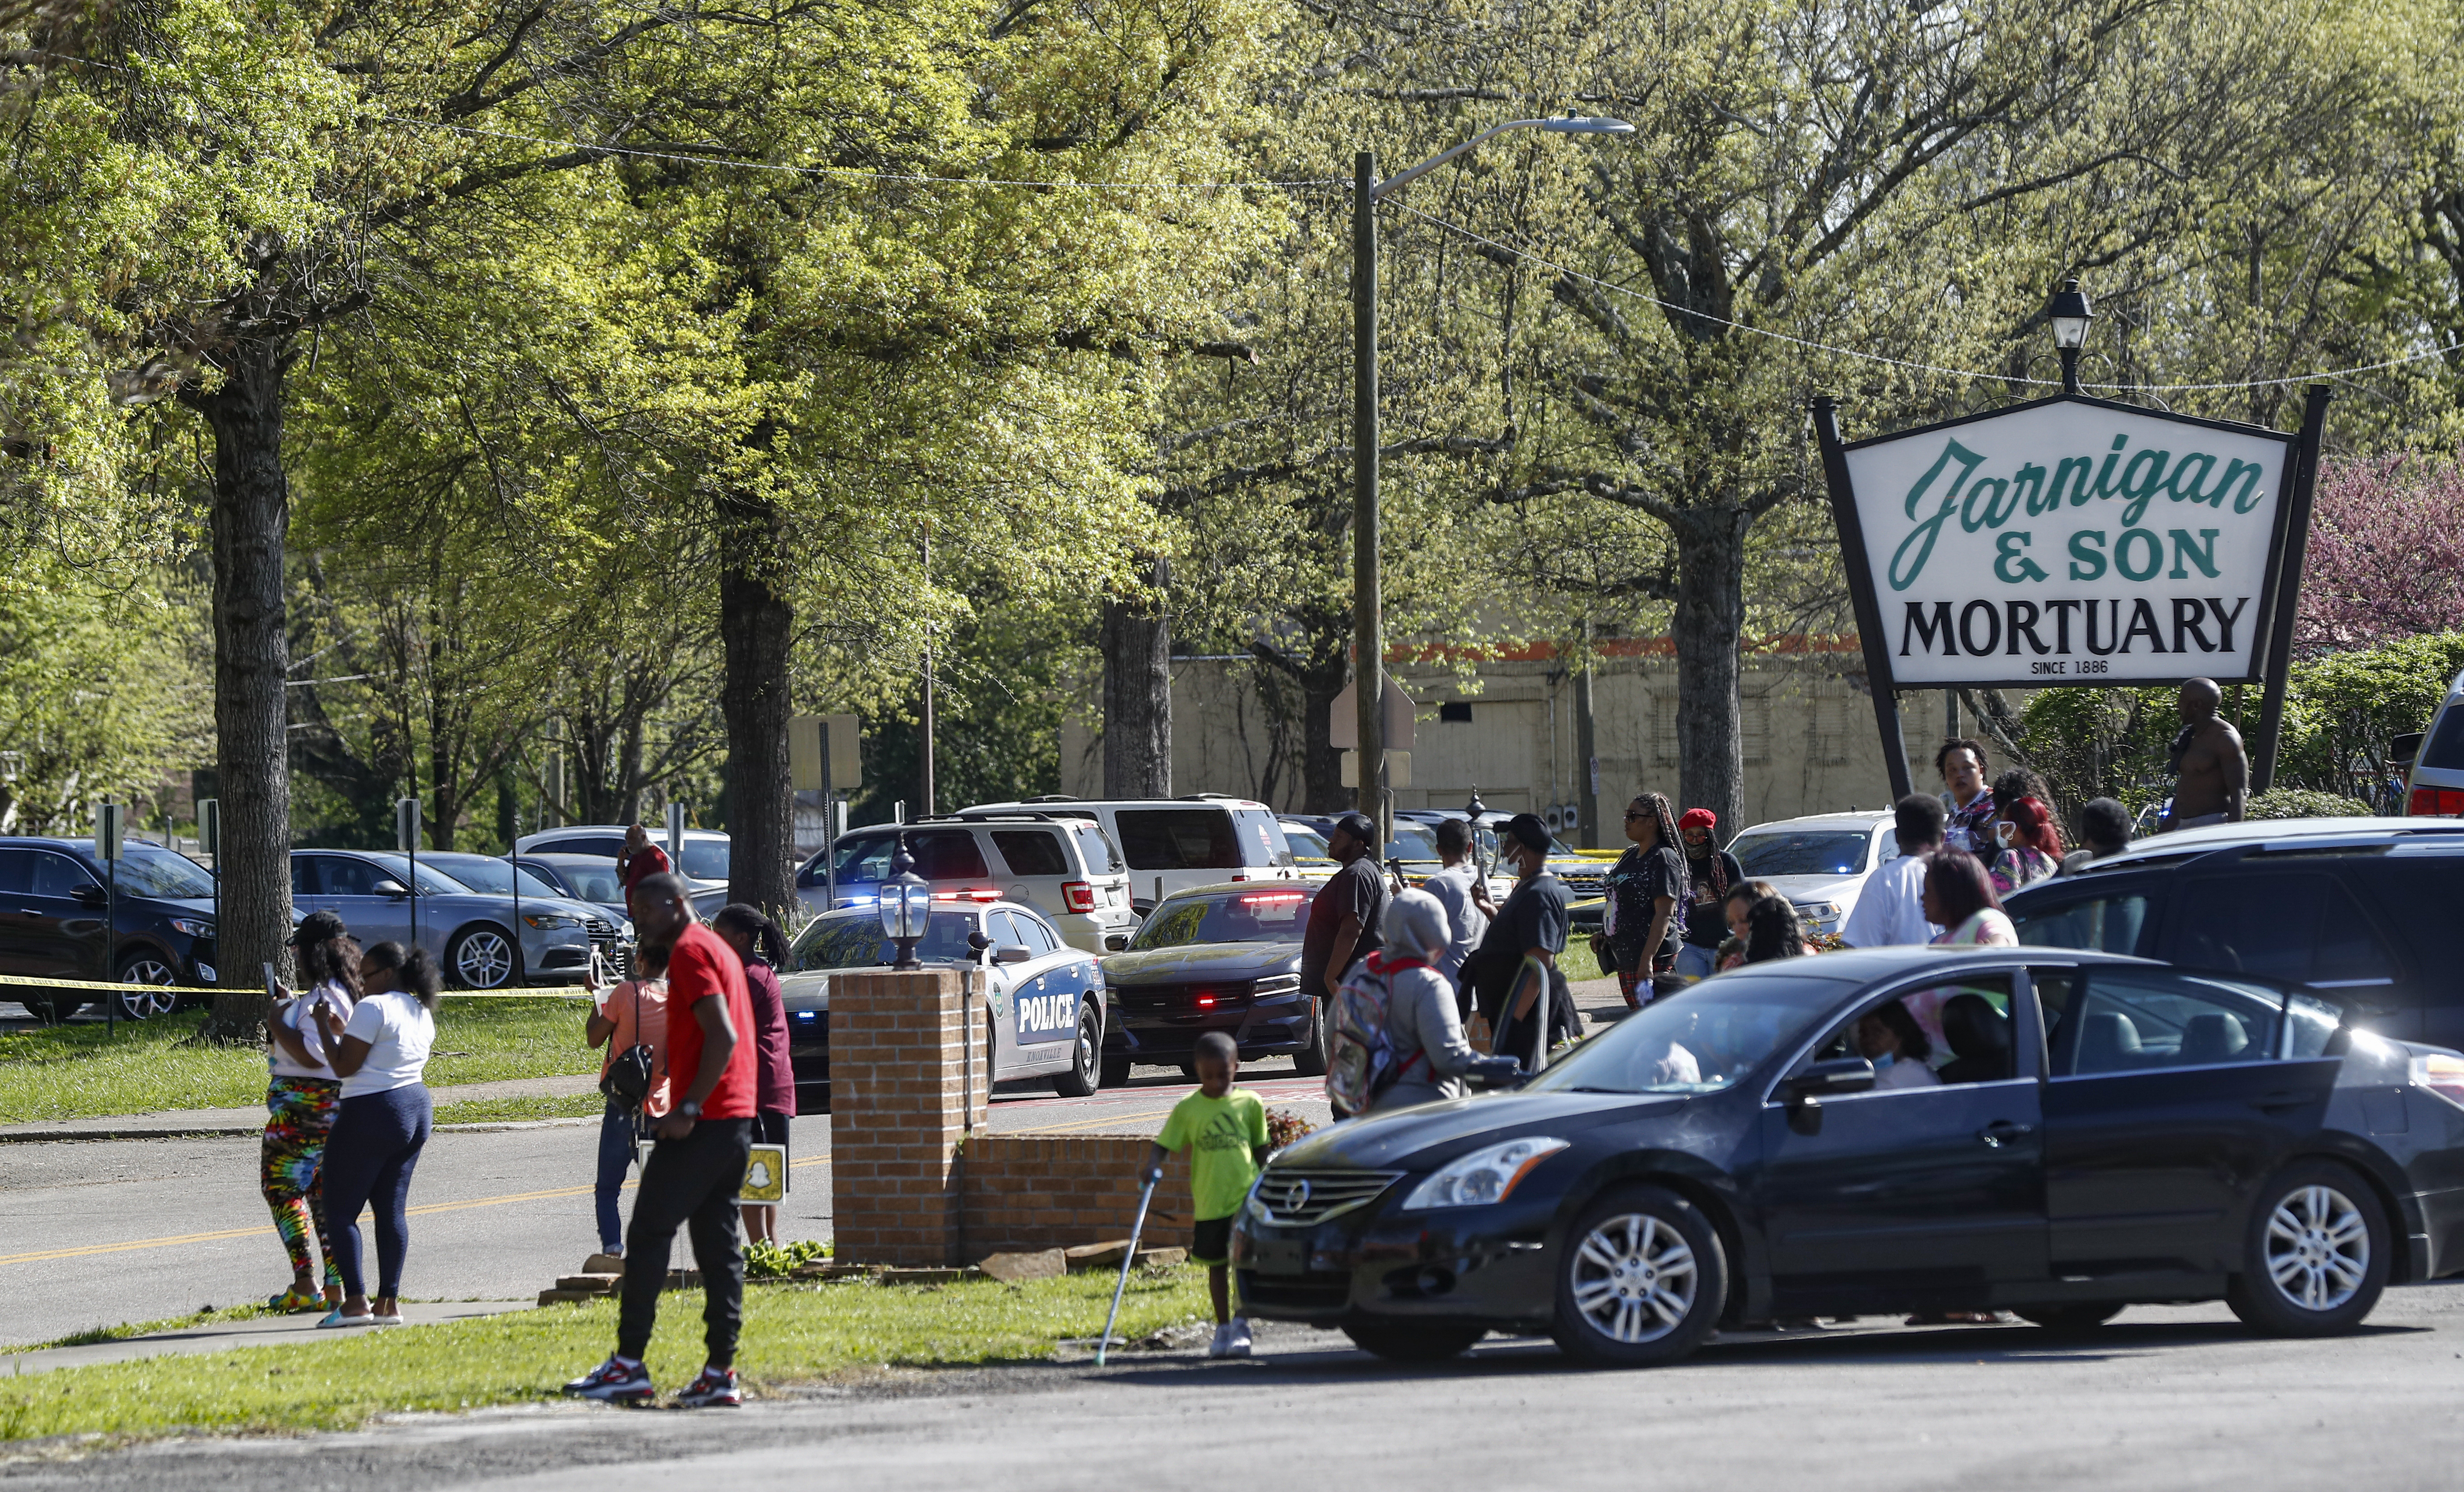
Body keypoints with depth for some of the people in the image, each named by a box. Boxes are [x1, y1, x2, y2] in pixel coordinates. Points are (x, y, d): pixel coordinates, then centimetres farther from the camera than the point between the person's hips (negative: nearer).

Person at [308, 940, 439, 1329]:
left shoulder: (373, 1009, -14)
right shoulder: (422, 1013, 13)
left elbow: (344, 1066, -15)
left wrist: (324, 1026, -4)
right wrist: (345, 1032, 22)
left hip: (371, 1114, -9)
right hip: (417, 1111, 9)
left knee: (341, 1210, -2)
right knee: (392, 1209, 10)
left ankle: (355, 1301, -9)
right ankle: (389, 1302, 7)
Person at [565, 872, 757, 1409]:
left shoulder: (690, 952, -10)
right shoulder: (719, 950, 20)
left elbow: (723, 1036, -21)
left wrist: (688, 1108, -22)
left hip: (702, 1123, -10)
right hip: (738, 1120, 10)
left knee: (648, 1236, -5)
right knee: (717, 1244, 8)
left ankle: (629, 1365, -6)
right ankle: (720, 1374, 5)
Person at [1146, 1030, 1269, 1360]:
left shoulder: (1250, 1104, 3)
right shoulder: (1188, 1109, 0)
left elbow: (1260, 1149, 12)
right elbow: (1164, 1144, -2)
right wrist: (1152, 1168, -23)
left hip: (1246, 1196, -1)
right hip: (1209, 1201, 1)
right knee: (1217, 1265, 10)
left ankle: (1241, 1325, -2)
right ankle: (1223, 1329, 22)